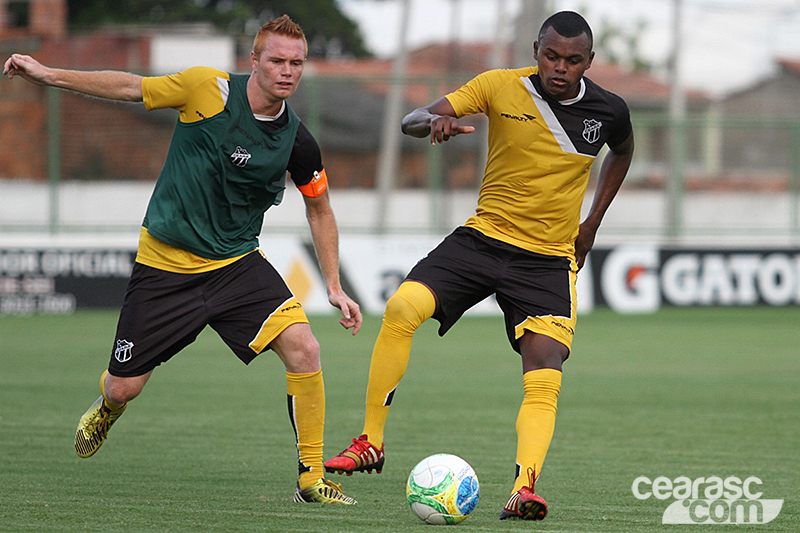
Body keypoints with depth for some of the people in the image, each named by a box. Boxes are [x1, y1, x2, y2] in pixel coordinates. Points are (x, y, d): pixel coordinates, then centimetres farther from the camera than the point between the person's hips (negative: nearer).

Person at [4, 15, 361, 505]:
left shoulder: (297, 142, -8)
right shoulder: (208, 88, -15)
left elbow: (320, 210, 9)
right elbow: (132, 88, -1)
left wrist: (334, 286, 5)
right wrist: (51, 76, -2)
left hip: (237, 263, 1)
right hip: (165, 265, -1)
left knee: (304, 350, -22)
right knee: (123, 390, 3)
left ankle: (312, 478, -7)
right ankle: (107, 408, 44)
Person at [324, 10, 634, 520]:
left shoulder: (608, 111, -3)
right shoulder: (501, 86, -7)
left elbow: (622, 152, 22)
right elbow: (414, 119, -9)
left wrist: (592, 222, 15)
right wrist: (435, 121, -34)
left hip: (549, 261, 0)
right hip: (484, 236, 0)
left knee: (545, 381, -19)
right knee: (402, 309, -23)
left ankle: (524, 489, -28)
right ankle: (370, 443, -12)